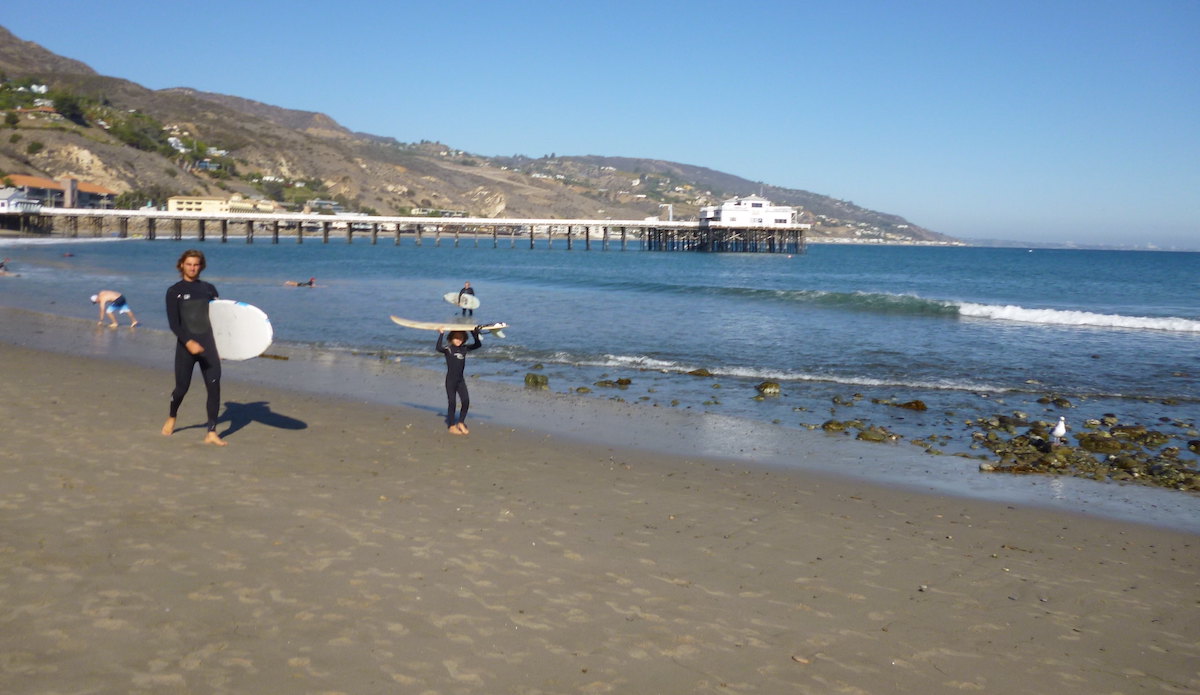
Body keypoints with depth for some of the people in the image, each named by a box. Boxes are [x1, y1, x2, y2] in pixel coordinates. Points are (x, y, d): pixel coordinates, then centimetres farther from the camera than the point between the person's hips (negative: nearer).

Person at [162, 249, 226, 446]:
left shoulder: (208, 289, 10)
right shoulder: (174, 291, 1)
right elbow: (173, 323, -6)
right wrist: (188, 342, -21)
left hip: (208, 344, 2)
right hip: (186, 346, -2)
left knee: (214, 387, -7)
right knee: (182, 387, 4)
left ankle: (211, 433, -2)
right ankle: (172, 418, 36)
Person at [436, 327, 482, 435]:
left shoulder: (464, 349, 7)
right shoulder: (448, 348, -7)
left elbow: (478, 345, 6)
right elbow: (438, 348, -27)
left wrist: (475, 334, -2)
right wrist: (441, 335, -27)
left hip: (461, 379, 4)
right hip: (450, 380, -4)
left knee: (466, 401, -4)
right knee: (451, 402, 1)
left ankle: (461, 423, 14)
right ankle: (452, 426, 10)